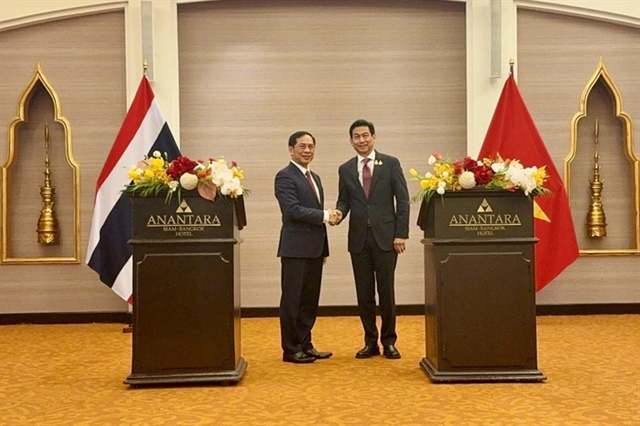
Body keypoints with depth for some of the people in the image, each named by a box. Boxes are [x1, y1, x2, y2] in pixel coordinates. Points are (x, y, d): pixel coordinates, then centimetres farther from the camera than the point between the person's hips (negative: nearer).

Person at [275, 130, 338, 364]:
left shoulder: (315, 178, 19)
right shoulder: (285, 177, -8)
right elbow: (293, 210, -19)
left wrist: (324, 248, 16)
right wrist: (325, 215, -13)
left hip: (314, 249, 8)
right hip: (296, 248, -8)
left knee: (310, 300, 11)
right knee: (292, 300, 0)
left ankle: (305, 345, 21)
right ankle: (291, 349, 8)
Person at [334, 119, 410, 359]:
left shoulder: (390, 164, 2)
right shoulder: (345, 169, 10)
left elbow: (402, 200, 0)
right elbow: (344, 200, 11)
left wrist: (401, 233, -7)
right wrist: (339, 213, -13)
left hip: (385, 236, -2)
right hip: (359, 238, 3)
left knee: (386, 290, 2)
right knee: (364, 293, 6)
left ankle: (389, 341, 15)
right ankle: (370, 342, 18)